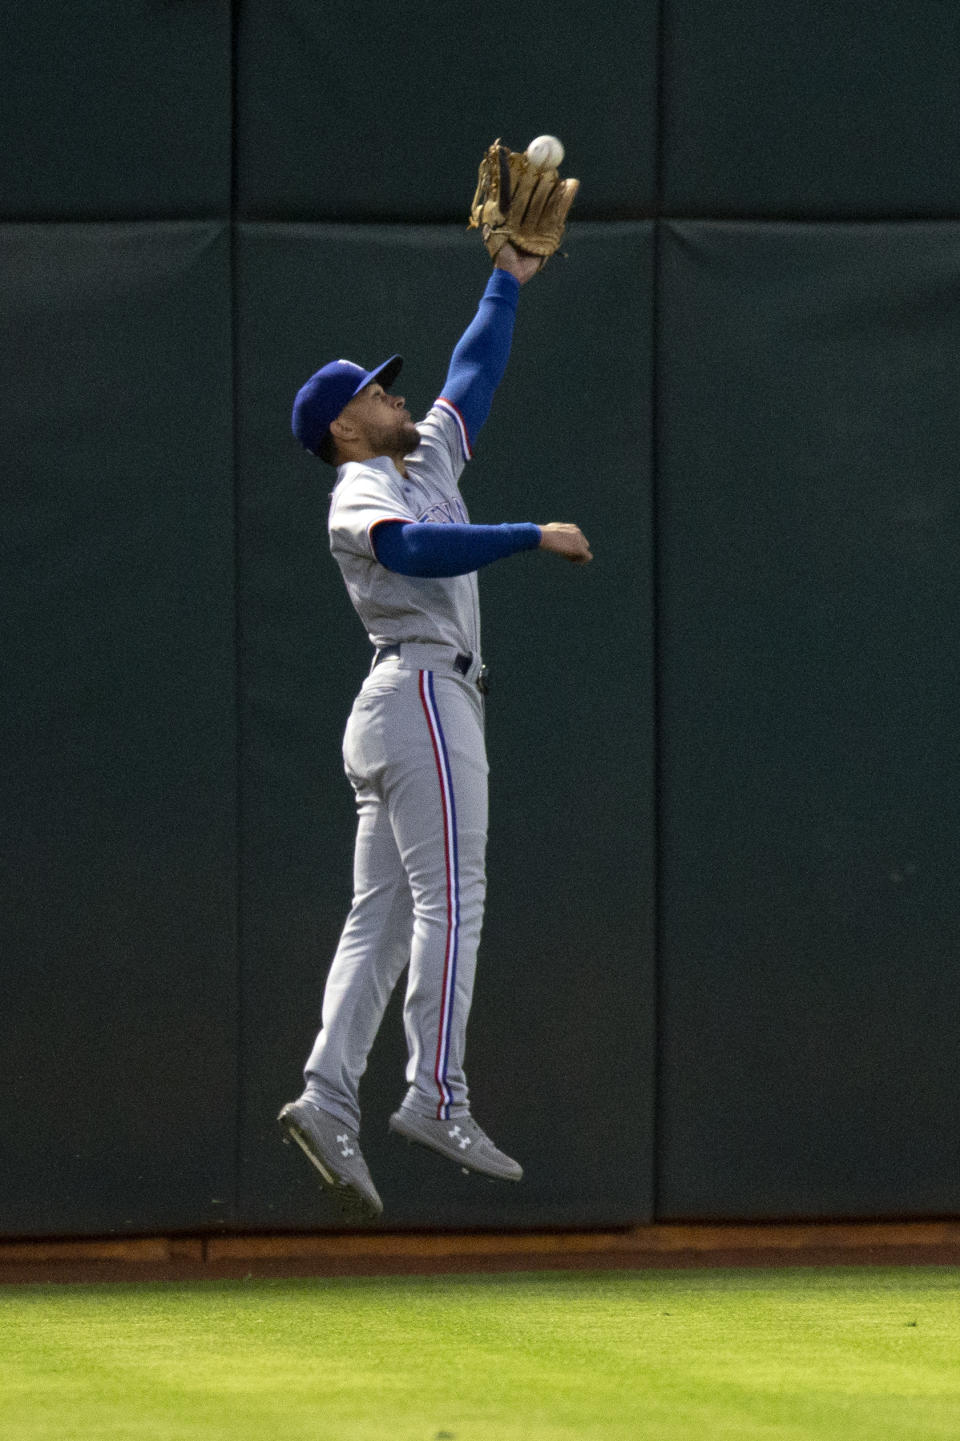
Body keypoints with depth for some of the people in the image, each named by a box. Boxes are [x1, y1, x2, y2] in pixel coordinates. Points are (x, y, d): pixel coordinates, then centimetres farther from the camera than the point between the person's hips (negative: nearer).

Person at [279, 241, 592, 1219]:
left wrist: (507, 283, 35)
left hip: (393, 716, 10)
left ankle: (328, 1093, -8)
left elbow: (472, 377, 33)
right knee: (449, 896, -15)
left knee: (382, 916, 1)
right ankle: (434, 1097, -20)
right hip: (422, 693, -10)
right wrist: (535, 537, -28)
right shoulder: (359, 497, -6)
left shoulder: (425, 462, 22)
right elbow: (417, 550, -27)